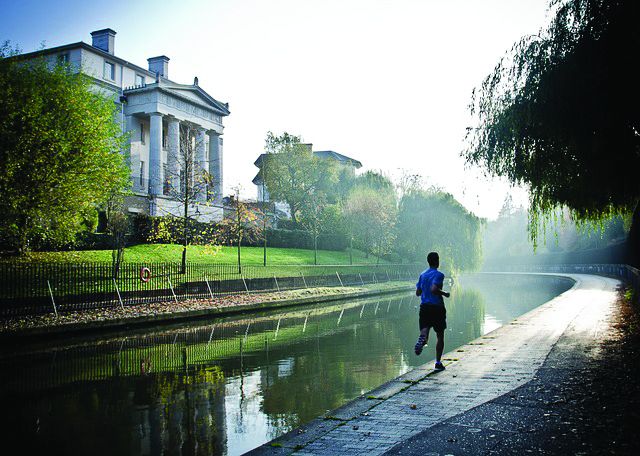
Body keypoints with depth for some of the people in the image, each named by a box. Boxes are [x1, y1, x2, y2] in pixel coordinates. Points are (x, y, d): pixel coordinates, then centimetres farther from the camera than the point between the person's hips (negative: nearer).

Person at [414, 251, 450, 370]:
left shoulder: (422, 275, 10)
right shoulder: (438, 275, -10)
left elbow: (418, 292, 11)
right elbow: (434, 289, -24)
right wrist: (444, 294, -9)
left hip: (424, 307, 4)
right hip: (437, 308, -4)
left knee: (424, 330, -3)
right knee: (440, 336, 9)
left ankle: (422, 339, -40)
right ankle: (438, 362, 10)